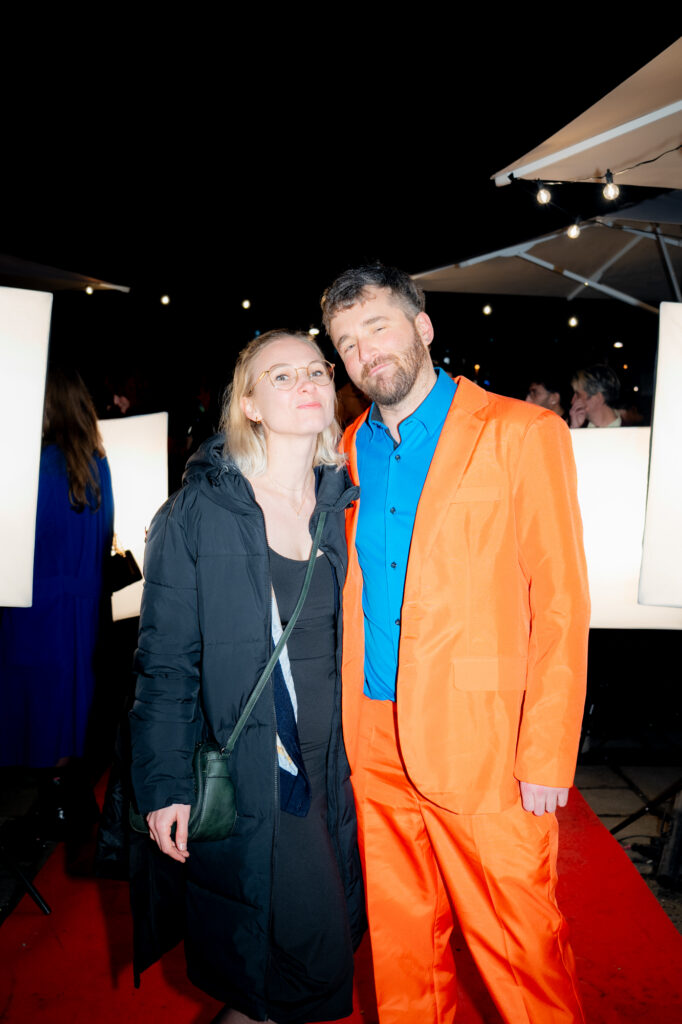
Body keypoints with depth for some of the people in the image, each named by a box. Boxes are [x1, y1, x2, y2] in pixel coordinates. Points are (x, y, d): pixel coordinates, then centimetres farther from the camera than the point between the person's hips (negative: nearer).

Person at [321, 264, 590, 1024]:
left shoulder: (521, 434, -5)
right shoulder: (349, 453, 10)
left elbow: (561, 605, -8)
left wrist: (546, 757, -12)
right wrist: (342, 721, 7)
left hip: (481, 745, -4)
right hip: (375, 743, 5)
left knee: (517, 946, 7)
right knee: (400, 937, 18)